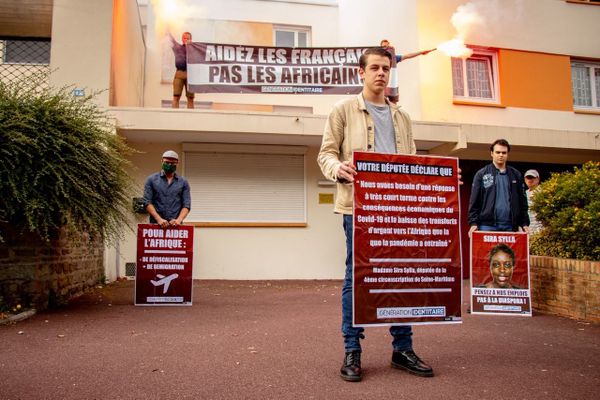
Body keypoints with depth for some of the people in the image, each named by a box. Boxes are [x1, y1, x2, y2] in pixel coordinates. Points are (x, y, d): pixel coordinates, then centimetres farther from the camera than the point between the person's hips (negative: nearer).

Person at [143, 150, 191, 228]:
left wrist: (179, 220, -12)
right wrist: (159, 219, -12)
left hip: (175, 225, 1)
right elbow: (147, 202, 1)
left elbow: (186, 205, 5)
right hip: (156, 224, 0)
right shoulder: (151, 179, 8)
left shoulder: (183, 182, 10)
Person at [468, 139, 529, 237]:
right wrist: (473, 223, -8)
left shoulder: (516, 175, 13)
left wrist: (524, 223, 5)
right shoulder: (481, 174, 5)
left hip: (509, 226, 2)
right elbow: (474, 202, 1)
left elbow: (522, 202, 14)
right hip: (487, 225, -2)